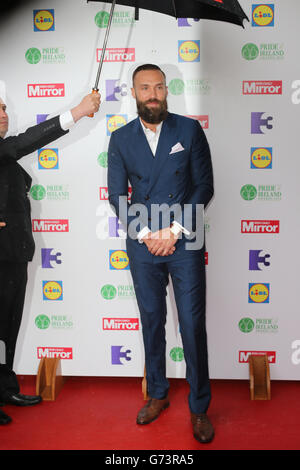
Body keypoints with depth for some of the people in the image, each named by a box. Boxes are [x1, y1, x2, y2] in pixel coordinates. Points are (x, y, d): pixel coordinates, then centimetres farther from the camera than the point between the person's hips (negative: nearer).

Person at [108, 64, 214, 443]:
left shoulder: (190, 130, 0)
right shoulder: (121, 139, 5)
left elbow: (204, 186, -3)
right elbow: (116, 194, 3)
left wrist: (174, 230, -11)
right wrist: (145, 234, -8)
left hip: (185, 243, -2)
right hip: (142, 245, 2)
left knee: (193, 326, 2)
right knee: (152, 322, 13)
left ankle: (199, 408, 19)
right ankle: (157, 395, 32)